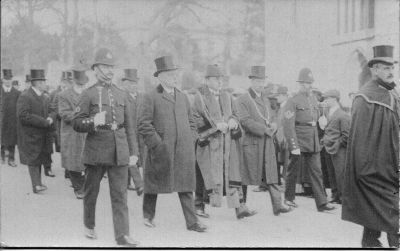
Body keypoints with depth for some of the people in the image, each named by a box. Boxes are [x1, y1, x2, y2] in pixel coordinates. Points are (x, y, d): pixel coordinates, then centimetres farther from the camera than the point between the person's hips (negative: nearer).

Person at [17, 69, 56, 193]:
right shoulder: (24, 97, -13)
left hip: (42, 136, 8)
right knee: (33, 159, -7)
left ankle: (38, 183, 17)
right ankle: (36, 184, -7)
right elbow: (23, 116, -21)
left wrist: (51, 118, -8)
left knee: (39, 158, 10)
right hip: (30, 135, -7)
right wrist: (44, 122, -21)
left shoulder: (44, 98, 14)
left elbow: (52, 111, 19)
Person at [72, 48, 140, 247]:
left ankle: (122, 234, -1)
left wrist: (133, 152, 10)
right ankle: (89, 226, 32)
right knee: (91, 191, 11)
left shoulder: (121, 94, 12)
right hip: (96, 151, -2)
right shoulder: (88, 94, 0)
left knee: (120, 194, -2)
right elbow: (76, 123, -3)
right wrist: (93, 122, -23)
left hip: (119, 152, 3)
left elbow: (128, 126, 14)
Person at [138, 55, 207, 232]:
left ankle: (192, 222, 5)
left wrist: (191, 141, 9)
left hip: (184, 151, 4)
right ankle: (148, 216, 28)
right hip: (161, 151, -4)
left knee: (186, 186, 3)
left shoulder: (183, 97, 15)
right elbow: (143, 124, -7)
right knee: (154, 184, 9)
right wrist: (157, 144, -12)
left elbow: (191, 122, 22)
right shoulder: (150, 97, -3)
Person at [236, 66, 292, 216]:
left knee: (271, 174, -1)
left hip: (267, 142, 6)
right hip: (251, 142, -6)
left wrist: (273, 126, -1)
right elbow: (245, 120, -14)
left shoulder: (265, 99, 19)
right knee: (245, 175, 2)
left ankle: (277, 205, -3)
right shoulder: (243, 100, -4)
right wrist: (265, 129, -17)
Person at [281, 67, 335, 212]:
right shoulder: (293, 101, -9)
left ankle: (322, 203, 3)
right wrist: (294, 146, -19)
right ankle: (289, 198, 24)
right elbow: (288, 125, -15)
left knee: (317, 172, 2)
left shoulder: (314, 99, 12)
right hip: (299, 143, -6)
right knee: (293, 171, 7)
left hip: (313, 143, 6)